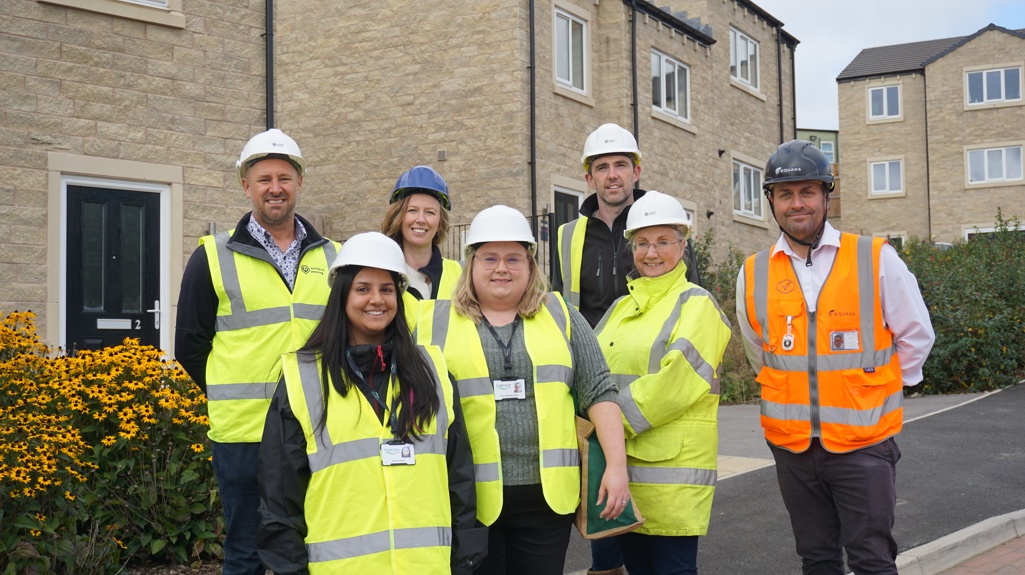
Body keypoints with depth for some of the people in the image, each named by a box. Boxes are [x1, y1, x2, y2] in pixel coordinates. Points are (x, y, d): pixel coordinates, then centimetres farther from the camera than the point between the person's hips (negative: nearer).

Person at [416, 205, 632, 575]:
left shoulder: (560, 315, 9)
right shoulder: (437, 321, 5)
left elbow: (598, 391, 6)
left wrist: (616, 465, -3)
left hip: (548, 495, 1)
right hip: (469, 499, -1)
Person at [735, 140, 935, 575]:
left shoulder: (876, 259, -5)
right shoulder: (753, 274, 2)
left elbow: (916, 335, 5)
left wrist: (873, 390, 7)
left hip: (863, 441, -3)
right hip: (791, 444, 3)